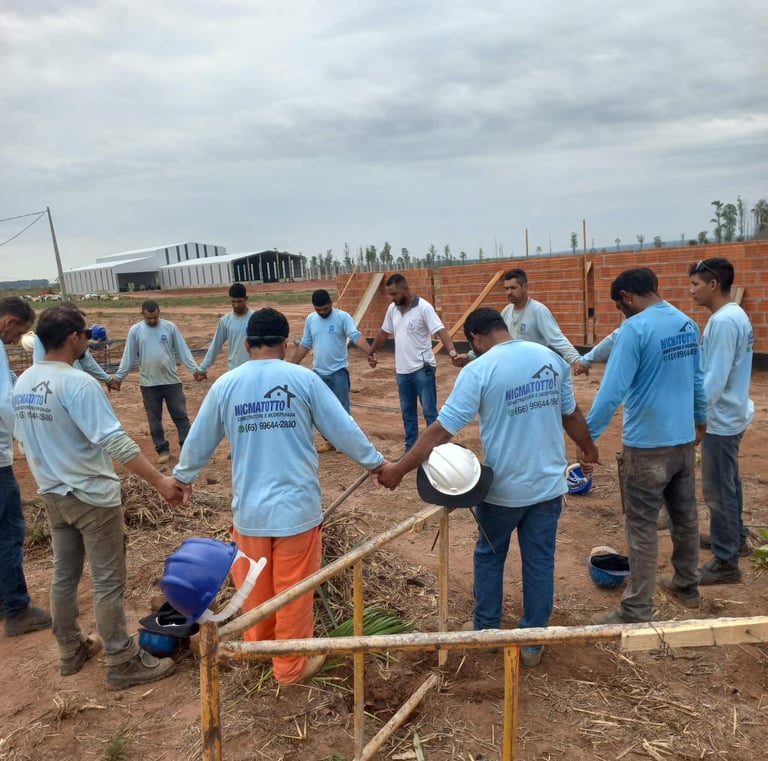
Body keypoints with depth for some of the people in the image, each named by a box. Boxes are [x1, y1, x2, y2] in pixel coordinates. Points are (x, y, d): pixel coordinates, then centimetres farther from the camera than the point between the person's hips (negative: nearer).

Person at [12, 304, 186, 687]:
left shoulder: (22, 383, 3)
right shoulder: (77, 383, -23)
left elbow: (28, 437, 13)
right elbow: (116, 442, -30)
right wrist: (159, 480, -29)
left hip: (53, 495, 8)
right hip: (91, 497, -8)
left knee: (64, 575, 19)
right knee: (108, 582, 2)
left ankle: (71, 650, 35)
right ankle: (123, 663, 13)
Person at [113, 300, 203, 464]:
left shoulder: (170, 327, -2)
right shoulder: (135, 330, -2)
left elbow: (183, 350, -1)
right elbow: (128, 356, 2)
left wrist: (194, 369, -6)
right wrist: (119, 376, 0)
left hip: (171, 381, 0)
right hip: (148, 383, 1)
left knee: (180, 415, 5)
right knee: (154, 419, 9)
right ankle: (163, 450, 21)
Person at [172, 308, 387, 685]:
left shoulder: (226, 384, -1)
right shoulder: (304, 378, -8)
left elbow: (199, 439, 10)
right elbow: (343, 429, -3)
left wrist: (181, 476, 28)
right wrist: (375, 462, 11)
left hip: (249, 508, 3)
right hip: (297, 506, -2)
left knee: (255, 586, 22)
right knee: (293, 590, 11)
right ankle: (291, 666, 27)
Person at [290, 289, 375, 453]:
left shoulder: (343, 317, -10)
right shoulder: (310, 319, 4)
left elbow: (356, 337, -22)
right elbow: (304, 345, 11)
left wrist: (370, 353, -39)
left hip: (339, 371, -5)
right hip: (318, 372, 5)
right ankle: (329, 441, 26)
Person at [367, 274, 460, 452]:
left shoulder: (424, 307, -15)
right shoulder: (392, 308, 5)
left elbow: (441, 331, -23)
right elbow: (384, 333, 20)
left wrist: (452, 352, -40)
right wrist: (372, 352, 29)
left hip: (422, 369, -6)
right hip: (401, 370, 6)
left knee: (429, 412, 0)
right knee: (407, 412, 15)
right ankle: (410, 448, 26)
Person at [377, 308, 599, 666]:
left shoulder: (479, 370, -16)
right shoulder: (551, 358, 0)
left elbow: (443, 429, -20)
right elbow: (571, 414, 11)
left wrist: (399, 469, -14)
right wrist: (588, 448, 30)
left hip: (503, 487, -4)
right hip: (548, 483, 4)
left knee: (489, 556, 19)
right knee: (540, 561, 14)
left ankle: (486, 628, 34)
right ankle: (532, 642, 27)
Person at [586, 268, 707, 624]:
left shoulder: (635, 328, -19)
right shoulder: (689, 324, 6)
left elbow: (612, 390, -24)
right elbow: (698, 379, 18)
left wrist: (587, 436, -17)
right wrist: (700, 420, 31)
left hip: (647, 444, -8)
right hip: (684, 439, 8)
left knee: (642, 527, 0)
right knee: (685, 516, 21)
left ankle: (637, 611, 9)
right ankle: (687, 585, 39)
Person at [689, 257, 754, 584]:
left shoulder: (723, 321, -22)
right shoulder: (734, 315, 9)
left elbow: (714, 379, -26)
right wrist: (697, 409, 19)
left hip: (720, 419, -10)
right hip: (730, 414, 10)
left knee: (718, 490, -1)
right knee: (728, 484, 23)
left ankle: (725, 562, 9)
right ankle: (735, 537, 39)